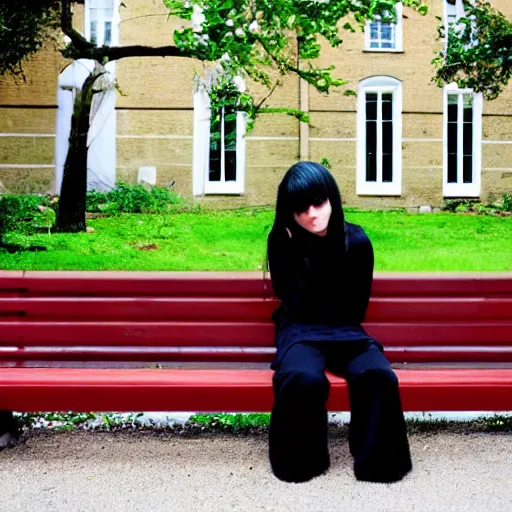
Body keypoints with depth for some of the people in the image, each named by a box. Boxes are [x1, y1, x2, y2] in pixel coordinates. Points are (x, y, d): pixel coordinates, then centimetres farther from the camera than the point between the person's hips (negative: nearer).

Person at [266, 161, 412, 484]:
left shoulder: (356, 241, -5)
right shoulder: (281, 241, -6)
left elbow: (356, 309, 2)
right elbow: (294, 303, -11)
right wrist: (302, 252, -17)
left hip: (345, 331, 1)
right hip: (300, 331, -1)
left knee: (379, 376, -30)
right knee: (304, 379, -35)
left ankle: (378, 462, -9)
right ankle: (302, 462, -11)